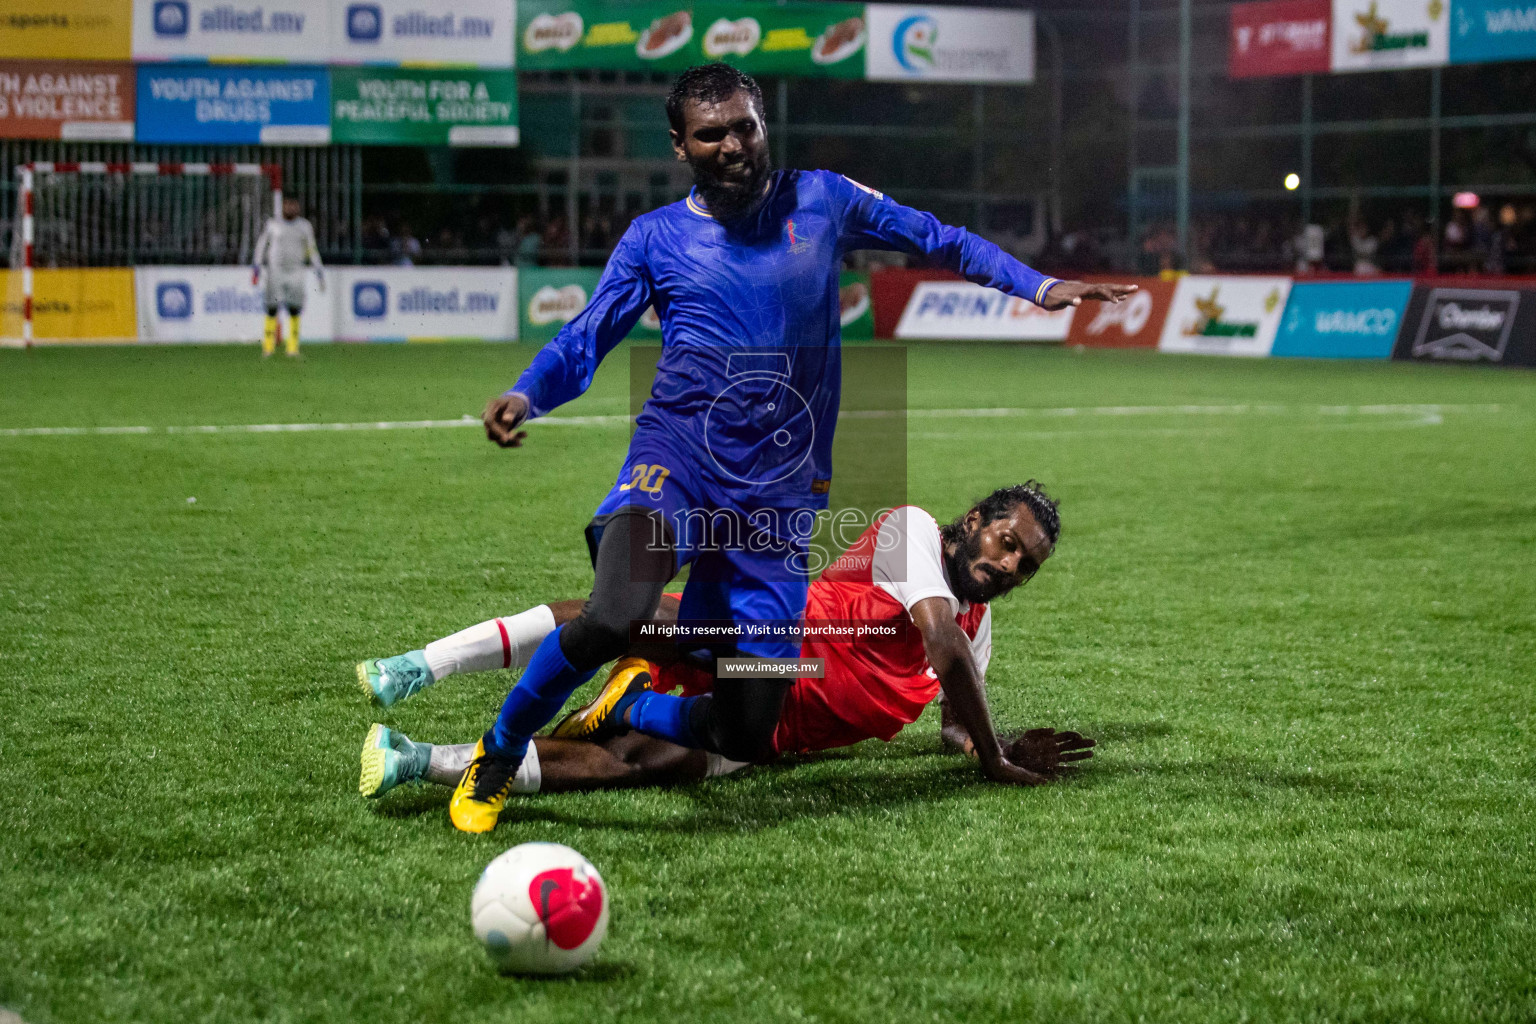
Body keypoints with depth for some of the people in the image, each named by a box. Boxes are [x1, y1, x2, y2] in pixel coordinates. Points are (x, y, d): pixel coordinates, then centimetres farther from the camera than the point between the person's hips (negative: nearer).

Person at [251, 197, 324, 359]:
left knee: (294, 309, -7)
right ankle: (268, 347, 3)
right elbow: (262, 245, 7)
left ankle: (292, 347, -2)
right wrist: (256, 266, -2)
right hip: (275, 271, -1)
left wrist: (319, 271, 10)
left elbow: (312, 250, 14)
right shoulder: (272, 224, 5)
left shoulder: (305, 226, 9)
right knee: (272, 309, -5)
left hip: (295, 272, 1)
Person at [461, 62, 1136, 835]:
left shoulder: (820, 202, 10)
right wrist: (524, 396, -15)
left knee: (746, 734, -2)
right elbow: (583, 343, 6)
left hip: (779, 499, 3)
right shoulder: (653, 239, 7)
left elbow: (935, 239, 20)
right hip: (675, 462, -2)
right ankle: (494, 760, -8)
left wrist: (1041, 287, 14)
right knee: (613, 619, -33)